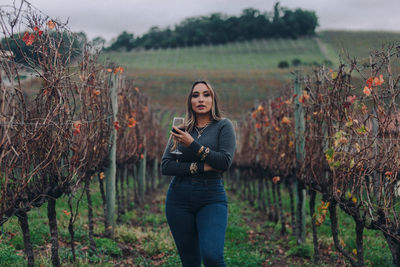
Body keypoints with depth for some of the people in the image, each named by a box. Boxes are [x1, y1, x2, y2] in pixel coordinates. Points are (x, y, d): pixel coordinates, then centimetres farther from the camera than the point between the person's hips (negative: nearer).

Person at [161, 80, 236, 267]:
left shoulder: (223, 126, 3)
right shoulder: (181, 130, 11)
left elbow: (225, 161, -11)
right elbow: (165, 166, 1)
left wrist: (193, 145, -12)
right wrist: (200, 167, -10)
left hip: (212, 197, -3)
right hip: (179, 198, 3)